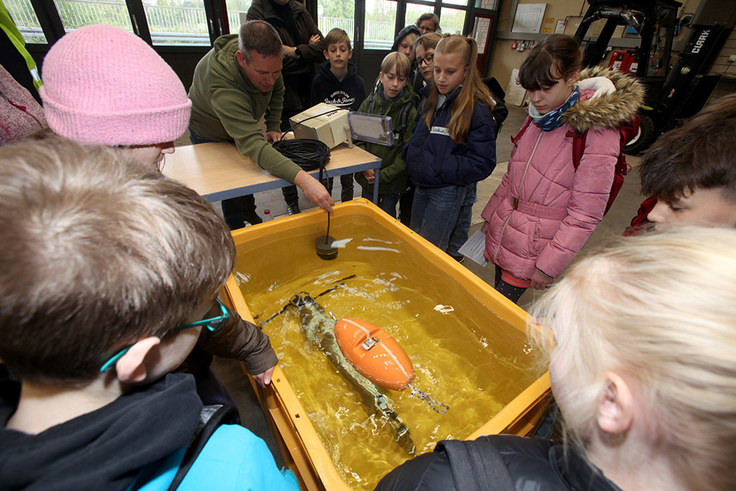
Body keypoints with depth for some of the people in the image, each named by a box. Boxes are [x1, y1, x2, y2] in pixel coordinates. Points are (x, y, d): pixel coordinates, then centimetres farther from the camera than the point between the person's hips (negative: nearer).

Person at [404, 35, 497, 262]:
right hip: (422, 186, 8)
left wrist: (439, 168, -23)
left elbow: (482, 164, -18)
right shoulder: (431, 97, 5)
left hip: (450, 191, -7)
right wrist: (410, 155, -2)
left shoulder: (477, 108, -16)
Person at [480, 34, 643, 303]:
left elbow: (585, 215, -16)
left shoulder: (598, 134, -17)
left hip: (531, 250, -6)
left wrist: (549, 265, -15)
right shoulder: (538, 117, 5)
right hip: (500, 235, 6)